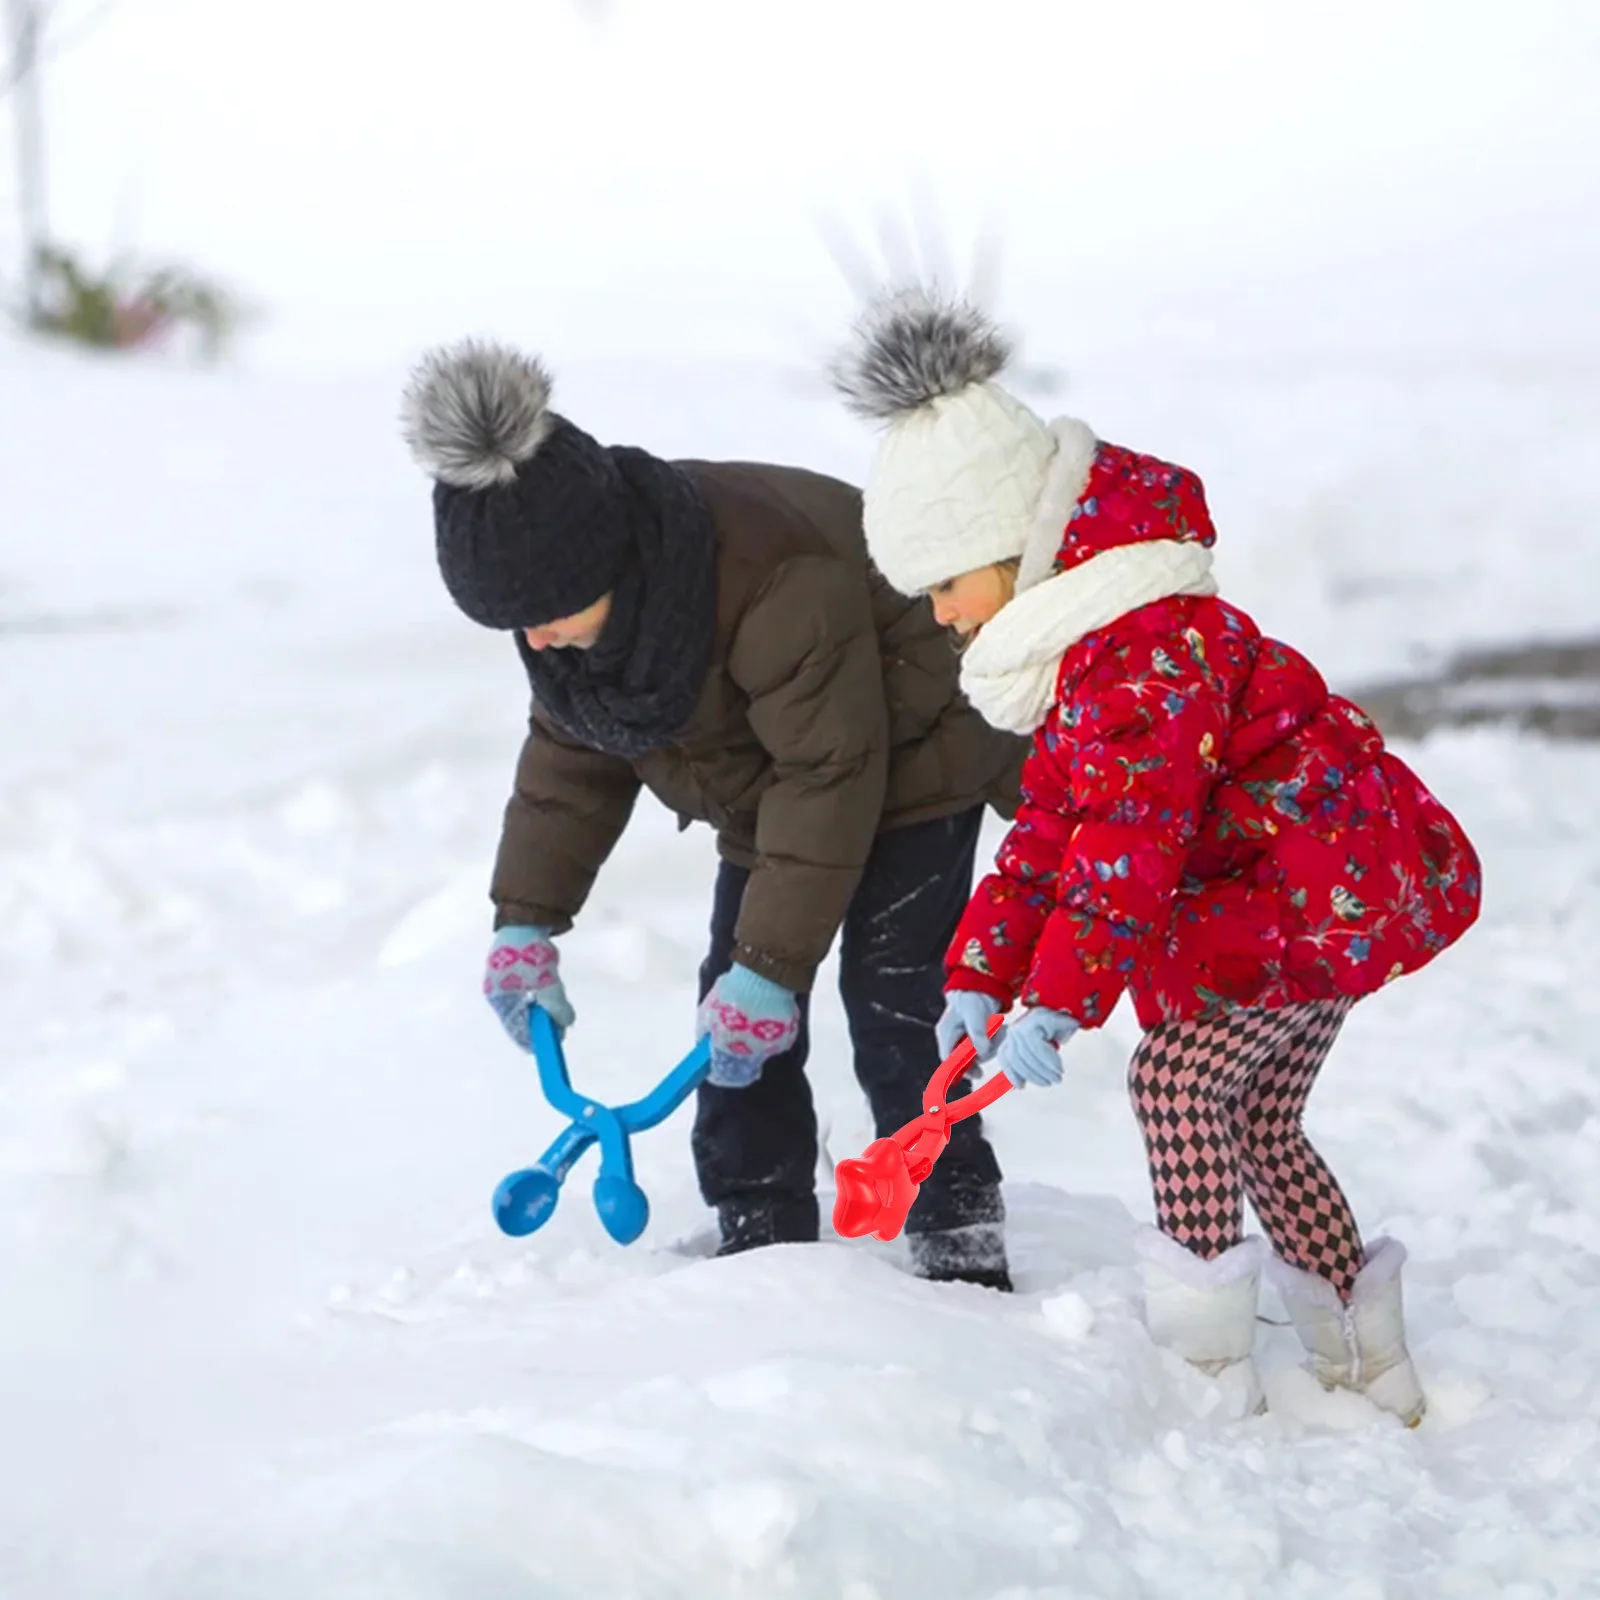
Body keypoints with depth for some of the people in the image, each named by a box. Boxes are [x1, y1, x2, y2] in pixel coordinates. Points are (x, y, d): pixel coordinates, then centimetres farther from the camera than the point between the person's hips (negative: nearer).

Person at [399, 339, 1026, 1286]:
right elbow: (571, 752, 1)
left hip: (905, 765, -8)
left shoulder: (774, 580, -41)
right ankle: (762, 1240, 8)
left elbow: (830, 777, -34)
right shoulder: (569, 584, -14)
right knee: (734, 1005, 1)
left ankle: (959, 1242, -2)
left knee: (891, 1013, -13)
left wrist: (775, 963, -30)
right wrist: (526, 921, -4)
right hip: (773, 789, 8)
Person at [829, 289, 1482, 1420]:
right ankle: (1367, 1357, 23)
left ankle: (1212, 1359, -9)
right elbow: (1052, 831, 14)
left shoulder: (1145, 648, -25)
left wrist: (1058, 998, -31)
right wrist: (982, 972, 5)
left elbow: (1130, 842, -31)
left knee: (1178, 1076, -14)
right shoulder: (1086, 657, 11)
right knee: (1257, 1119, 14)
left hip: (1325, 889, -11)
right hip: (1324, 897, 11)